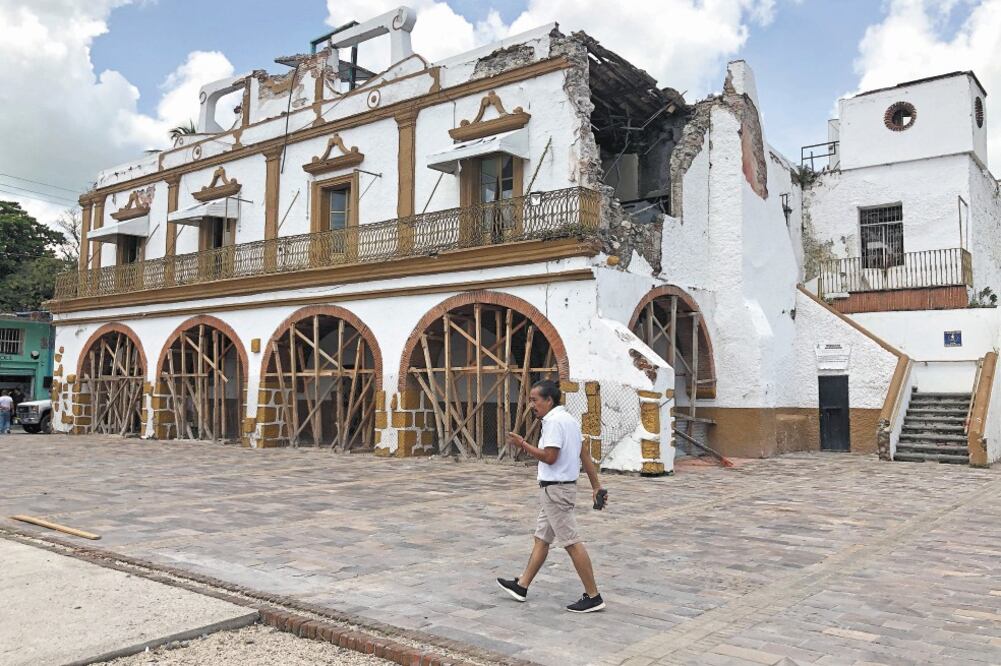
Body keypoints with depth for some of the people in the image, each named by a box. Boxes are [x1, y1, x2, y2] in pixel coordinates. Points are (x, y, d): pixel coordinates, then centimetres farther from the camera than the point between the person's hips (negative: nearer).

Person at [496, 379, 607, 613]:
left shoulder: (554, 421, -17)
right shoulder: (568, 419, 14)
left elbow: (549, 457, -24)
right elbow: (585, 455, 15)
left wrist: (523, 444, -15)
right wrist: (596, 486, 16)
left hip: (555, 489, -11)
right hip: (557, 488, 11)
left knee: (572, 543, -5)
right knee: (542, 538, 16)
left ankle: (593, 597, 0)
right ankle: (521, 586, 26)